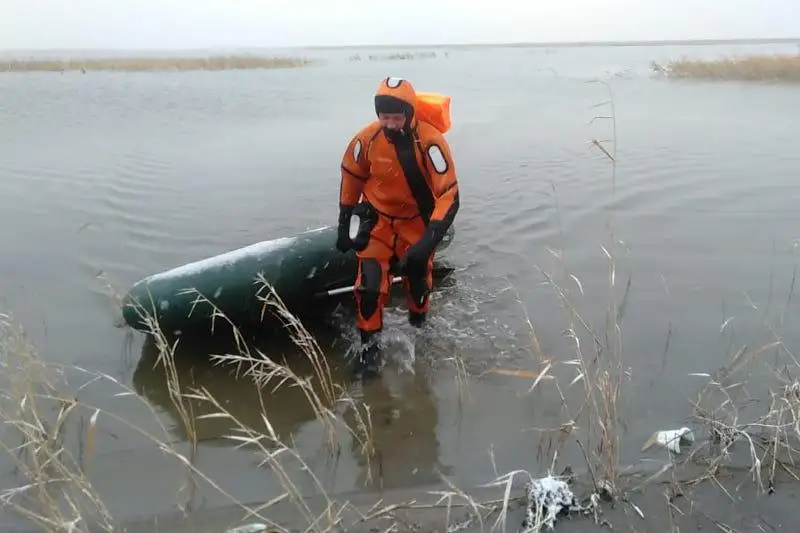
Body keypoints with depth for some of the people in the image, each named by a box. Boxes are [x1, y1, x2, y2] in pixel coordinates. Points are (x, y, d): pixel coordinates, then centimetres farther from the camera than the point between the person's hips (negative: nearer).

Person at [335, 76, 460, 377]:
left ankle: (418, 329, 44)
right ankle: (369, 344, 8)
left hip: (418, 222, -1)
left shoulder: (430, 141, -30)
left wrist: (430, 240, -39)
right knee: (370, 282, -10)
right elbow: (352, 176, 0)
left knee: (418, 281, 15)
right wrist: (344, 224, 4)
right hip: (378, 219, 1)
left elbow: (450, 196, -30)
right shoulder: (368, 139, -19)